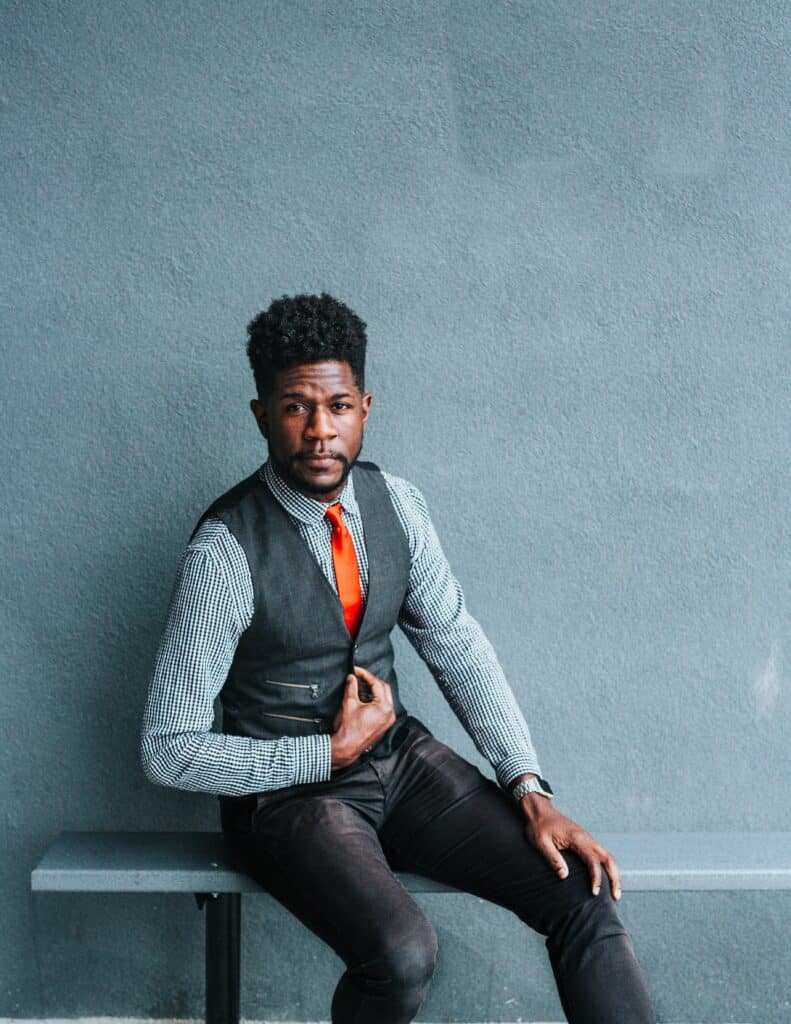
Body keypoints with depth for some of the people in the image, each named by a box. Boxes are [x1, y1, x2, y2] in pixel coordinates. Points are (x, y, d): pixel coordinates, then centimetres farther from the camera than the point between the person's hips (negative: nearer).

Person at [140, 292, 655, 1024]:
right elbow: (169, 750, -16)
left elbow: (458, 647, 2)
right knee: (402, 954, -30)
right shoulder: (227, 551, -19)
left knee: (584, 894, -12)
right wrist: (331, 752, -17)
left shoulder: (396, 503, -3)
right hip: (288, 791, -5)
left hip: (402, 757, 5)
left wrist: (531, 791, -9)